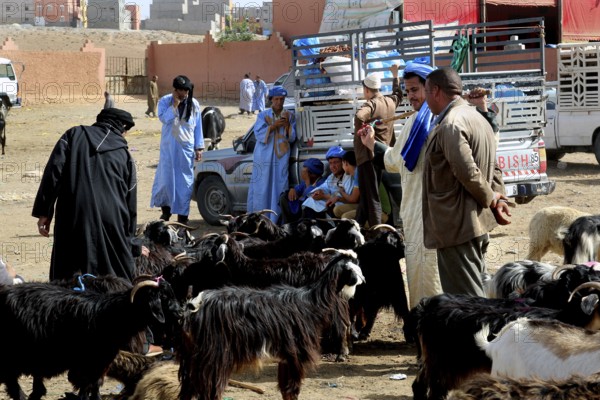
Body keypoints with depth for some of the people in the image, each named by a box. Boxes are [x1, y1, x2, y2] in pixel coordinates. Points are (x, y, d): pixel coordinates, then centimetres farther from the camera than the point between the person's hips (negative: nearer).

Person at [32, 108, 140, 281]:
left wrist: (43, 212, 2)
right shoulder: (124, 155, 16)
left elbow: (53, 173, -1)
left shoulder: (74, 135, 13)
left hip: (73, 221, 0)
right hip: (111, 223, 1)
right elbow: (131, 204, 19)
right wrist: (132, 246, 28)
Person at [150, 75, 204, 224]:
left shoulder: (194, 104, 2)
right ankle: (165, 207, 22)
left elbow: (198, 127, 5)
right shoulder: (165, 101, -3)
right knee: (166, 178, 1)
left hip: (186, 148, 1)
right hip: (168, 147, -1)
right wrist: (175, 105, -23)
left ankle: (182, 215, 9)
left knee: (185, 181, 3)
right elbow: (163, 118, -19)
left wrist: (199, 147, 3)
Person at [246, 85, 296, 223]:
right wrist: (273, 125, -18)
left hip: (281, 158, 1)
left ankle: (277, 220, -2)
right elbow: (259, 135, -7)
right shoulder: (263, 116, 4)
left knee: (280, 189, -4)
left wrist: (287, 124, -13)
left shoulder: (290, 116, 7)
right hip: (264, 158, -1)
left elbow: (292, 138, 4)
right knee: (262, 190, 0)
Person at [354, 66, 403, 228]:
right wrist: (395, 74, 44)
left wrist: (362, 130, -21)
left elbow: (359, 116, -38)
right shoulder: (390, 101, 9)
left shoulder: (372, 104, -15)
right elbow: (398, 94, 34)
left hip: (368, 154, -9)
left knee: (371, 197, -9)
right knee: (366, 195, 16)